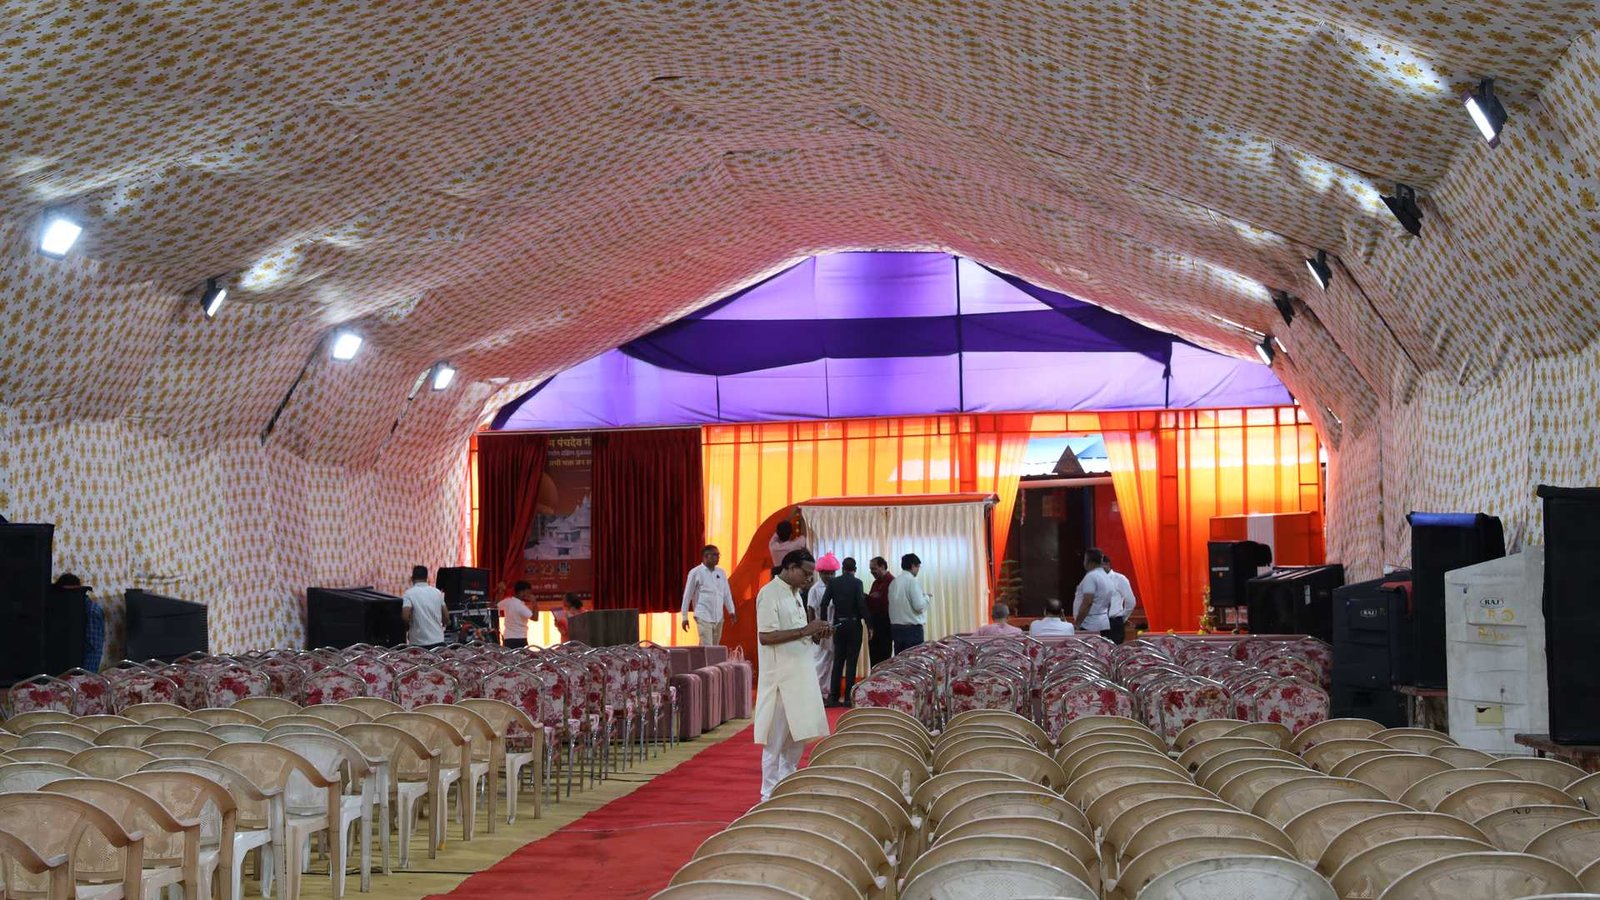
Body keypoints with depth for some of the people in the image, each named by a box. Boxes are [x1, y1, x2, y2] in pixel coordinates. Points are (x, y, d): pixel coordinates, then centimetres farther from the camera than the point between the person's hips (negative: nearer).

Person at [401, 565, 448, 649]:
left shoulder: (409, 593, -6)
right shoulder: (437, 592, 7)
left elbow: (405, 617, -17)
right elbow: (446, 617, 9)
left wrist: (407, 627, 3)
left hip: (418, 643, -3)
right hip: (438, 641, 3)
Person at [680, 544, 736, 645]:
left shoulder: (721, 573, 11)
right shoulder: (695, 572, -3)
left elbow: (727, 593, 16)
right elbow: (687, 595, 0)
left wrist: (731, 611, 6)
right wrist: (685, 617, -1)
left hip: (718, 617, 5)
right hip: (704, 617, -5)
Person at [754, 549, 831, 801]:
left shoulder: (795, 594, 14)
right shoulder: (769, 594, -14)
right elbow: (766, 636, -21)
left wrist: (814, 633, 2)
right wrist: (804, 631, -23)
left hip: (801, 674, 9)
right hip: (780, 676, -9)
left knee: (798, 733, 12)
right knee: (777, 737, -2)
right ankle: (770, 794, 6)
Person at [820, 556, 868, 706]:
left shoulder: (833, 582, 2)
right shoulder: (857, 583, -9)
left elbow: (824, 603, -1)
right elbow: (861, 605, -15)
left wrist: (824, 624, 6)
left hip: (838, 625, 3)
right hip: (854, 625, -3)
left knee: (838, 661, 10)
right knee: (851, 662, 2)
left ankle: (833, 697, 8)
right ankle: (848, 697, 1)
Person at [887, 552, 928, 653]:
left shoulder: (894, 582, 8)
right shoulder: (912, 581, -12)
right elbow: (919, 606, -17)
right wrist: (926, 597, 3)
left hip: (896, 628, 7)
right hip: (912, 629, -7)